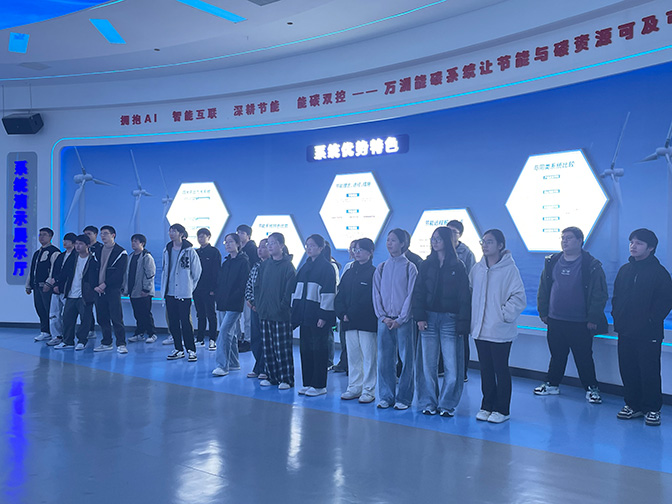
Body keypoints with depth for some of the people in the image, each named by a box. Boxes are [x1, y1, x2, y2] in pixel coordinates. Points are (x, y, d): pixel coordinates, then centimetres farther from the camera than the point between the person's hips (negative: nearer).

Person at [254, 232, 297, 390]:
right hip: (265, 313, 6)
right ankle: (273, 377, 21)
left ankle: (287, 379, 7)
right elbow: (257, 286, 15)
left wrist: (282, 306, -14)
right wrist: (259, 304, 5)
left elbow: (290, 289, -10)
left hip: (281, 314, -6)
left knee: (283, 348, -2)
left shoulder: (287, 265, -6)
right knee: (268, 347, 10)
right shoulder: (264, 265, 12)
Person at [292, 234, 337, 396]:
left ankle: (319, 385, 6)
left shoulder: (327, 267, -7)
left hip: (317, 314, -7)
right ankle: (308, 383, 18)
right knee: (305, 348, 9)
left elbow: (328, 292, -13)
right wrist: (295, 311, 13)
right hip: (304, 314, 7)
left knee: (319, 348, -1)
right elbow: (297, 289, 19)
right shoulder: (306, 266, 15)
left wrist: (324, 315, -18)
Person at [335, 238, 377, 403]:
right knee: (352, 355, 10)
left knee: (368, 355, -2)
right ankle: (354, 387, 19)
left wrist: (351, 314, -14)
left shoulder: (374, 273, -4)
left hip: (367, 322, -6)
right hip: (349, 322, 6)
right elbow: (339, 296, 12)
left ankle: (368, 390, 6)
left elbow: (369, 299, -12)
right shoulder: (349, 273, 15)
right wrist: (342, 313, -5)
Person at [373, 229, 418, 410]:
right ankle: (386, 397, 15)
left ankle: (403, 398, 10)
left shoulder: (410, 267, 0)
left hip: (403, 320, -3)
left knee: (406, 359, 0)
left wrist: (400, 319, -11)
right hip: (384, 320, 3)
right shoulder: (381, 268, 11)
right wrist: (383, 316, -3)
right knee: (384, 360, 4)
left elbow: (411, 295, -4)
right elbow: (376, 294, 9)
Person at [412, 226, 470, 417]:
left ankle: (447, 405, 11)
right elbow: (418, 292, 7)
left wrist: (462, 323, -9)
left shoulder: (458, 267, 1)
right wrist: (420, 317, -6)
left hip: (450, 319, -2)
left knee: (451, 365, -2)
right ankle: (429, 403, 16)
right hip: (429, 318, 3)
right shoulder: (426, 265, 10)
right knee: (428, 364, 5)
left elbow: (464, 296, -2)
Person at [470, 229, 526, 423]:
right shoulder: (477, 269, 7)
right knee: (486, 370, 14)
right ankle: (487, 406, 26)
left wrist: (504, 315, -12)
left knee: (501, 370, 4)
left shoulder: (509, 269, -10)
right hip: (480, 329, 5)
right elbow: (469, 292, 18)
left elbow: (519, 298, -10)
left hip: (500, 331, -5)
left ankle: (502, 409, 16)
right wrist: (473, 317, 10)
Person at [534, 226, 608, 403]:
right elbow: (543, 289, 12)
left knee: (584, 358, 5)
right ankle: (552, 384, 28)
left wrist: (593, 319, -10)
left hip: (580, 324, -4)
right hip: (555, 321, 4)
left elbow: (600, 294, -7)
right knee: (557, 355, 15)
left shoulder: (591, 265, -7)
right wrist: (543, 312, 8)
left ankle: (591, 388, 19)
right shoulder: (552, 262, 5)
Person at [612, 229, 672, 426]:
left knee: (649, 372, -1)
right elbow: (616, 296, 19)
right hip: (625, 332, 6)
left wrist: (652, 320, -13)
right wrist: (617, 316, 7)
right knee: (628, 371, 10)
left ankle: (652, 409, 11)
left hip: (648, 334, -6)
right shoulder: (625, 270, 12)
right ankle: (633, 405, 22)